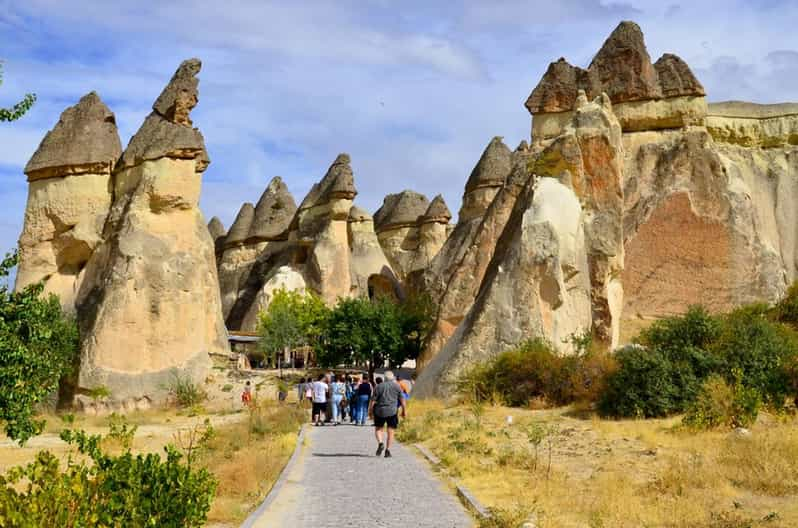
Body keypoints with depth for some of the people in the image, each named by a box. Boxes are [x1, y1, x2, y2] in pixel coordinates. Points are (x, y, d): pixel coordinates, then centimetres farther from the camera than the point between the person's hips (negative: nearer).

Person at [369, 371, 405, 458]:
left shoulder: (379, 386, 2)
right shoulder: (397, 386, 3)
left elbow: (373, 400, 0)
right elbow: (402, 399, 3)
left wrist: (370, 410, 8)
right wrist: (404, 410, 10)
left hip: (380, 411, 0)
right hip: (392, 411, 0)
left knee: (378, 429, 14)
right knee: (391, 431, 5)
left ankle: (380, 443, -10)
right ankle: (388, 450, 0)